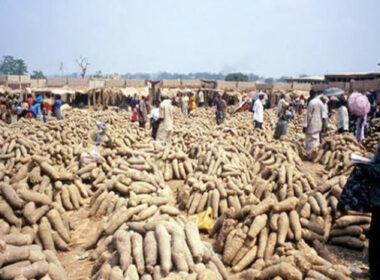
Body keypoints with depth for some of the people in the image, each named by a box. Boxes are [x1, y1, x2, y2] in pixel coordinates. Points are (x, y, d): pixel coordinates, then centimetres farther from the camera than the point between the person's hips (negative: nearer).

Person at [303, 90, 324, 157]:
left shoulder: (312, 102, -15)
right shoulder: (320, 102, 9)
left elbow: (308, 115, -15)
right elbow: (321, 114, 14)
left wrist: (305, 125, -12)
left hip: (312, 124, -8)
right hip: (318, 125, 8)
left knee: (310, 140, -1)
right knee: (316, 140, 12)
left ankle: (309, 155, 2)